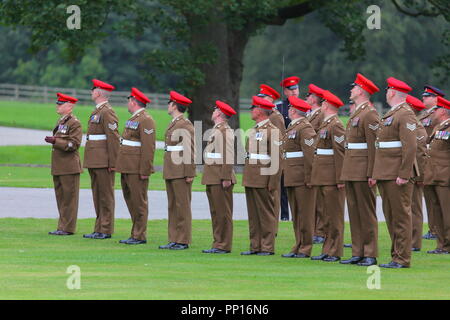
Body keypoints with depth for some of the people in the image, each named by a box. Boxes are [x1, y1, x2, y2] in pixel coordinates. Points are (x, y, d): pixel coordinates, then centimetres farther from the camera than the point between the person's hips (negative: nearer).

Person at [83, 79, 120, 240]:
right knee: (97, 195, 11)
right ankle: (99, 229, 15)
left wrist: (112, 162, -19)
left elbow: (113, 138, -17)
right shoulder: (97, 111, 18)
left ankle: (106, 230, -3)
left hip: (104, 162, -10)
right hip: (94, 161, 10)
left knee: (105, 196, -5)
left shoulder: (107, 112, -12)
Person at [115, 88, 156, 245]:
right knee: (130, 200, 12)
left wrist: (145, 170, -21)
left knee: (139, 202, -5)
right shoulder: (133, 119, 19)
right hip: (127, 167, 10)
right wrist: (119, 164, 20)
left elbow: (149, 147, -18)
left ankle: (139, 236, -2)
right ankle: (136, 234, 17)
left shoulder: (145, 120, -12)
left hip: (137, 170, -10)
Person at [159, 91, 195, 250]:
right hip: (171, 171, 9)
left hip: (181, 172, -9)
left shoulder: (185, 125, -11)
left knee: (182, 206, -5)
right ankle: (174, 240, 13)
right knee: (172, 206, 10)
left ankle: (183, 241, -2)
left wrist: (190, 173, -17)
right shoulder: (173, 124, 17)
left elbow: (190, 150, -14)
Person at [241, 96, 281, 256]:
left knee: (266, 214, -3)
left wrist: (273, 182, -18)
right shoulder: (254, 130, 17)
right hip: (251, 180, 9)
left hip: (263, 180, -9)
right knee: (253, 213, 10)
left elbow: (276, 157, -14)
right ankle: (255, 246, 14)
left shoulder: (272, 131, -10)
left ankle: (267, 247, 0)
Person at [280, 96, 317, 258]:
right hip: (292, 178, 10)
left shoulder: (305, 128, -11)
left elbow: (310, 155, -17)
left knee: (305, 214, -5)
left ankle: (306, 249, -3)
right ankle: (298, 247, 16)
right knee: (296, 215, 12)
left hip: (303, 179, -10)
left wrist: (309, 178, -21)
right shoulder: (292, 128, 19)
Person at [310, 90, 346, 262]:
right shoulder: (325, 124, 18)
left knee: (334, 215, -4)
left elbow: (340, 153, -18)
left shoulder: (335, 125, -13)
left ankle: (335, 252, -2)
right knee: (327, 216, 12)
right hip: (323, 178, 10)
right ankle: (327, 251, 15)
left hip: (332, 179, -10)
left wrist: (340, 179, -21)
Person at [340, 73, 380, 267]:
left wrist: (371, 173, -21)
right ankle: (358, 253, 13)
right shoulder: (356, 114, 18)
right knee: (354, 213, 10)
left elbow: (374, 145, -17)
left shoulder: (370, 114, -12)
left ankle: (370, 255, -2)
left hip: (363, 173, -10)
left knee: (367, 213, -5)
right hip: (351, 173, 10)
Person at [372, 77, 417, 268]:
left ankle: (403, 259, -4)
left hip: (397, 176, -10)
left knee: (401, 216, -6)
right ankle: (396, 256, 16)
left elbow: (410, 146, -19)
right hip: (385, 174, 10)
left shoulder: (406, 115, -11)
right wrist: (376, 174, 18)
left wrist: (404, 174, -22)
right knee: (390, 216, 11)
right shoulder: (390, 115, 20)